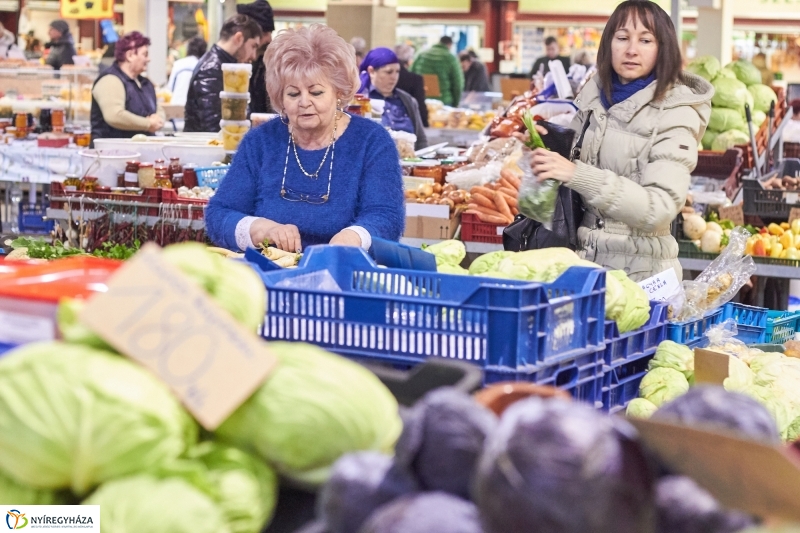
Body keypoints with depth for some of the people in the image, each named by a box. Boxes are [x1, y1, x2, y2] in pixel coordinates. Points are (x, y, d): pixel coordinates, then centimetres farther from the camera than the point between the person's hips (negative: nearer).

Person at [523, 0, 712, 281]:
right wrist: (550, 148, -2)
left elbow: (660, 207, -24)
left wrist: (576, 174, -31)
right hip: (579, 259, 5)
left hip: (639, 272, -5)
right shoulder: (593, 94, 4)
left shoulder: (675, 113, -13)